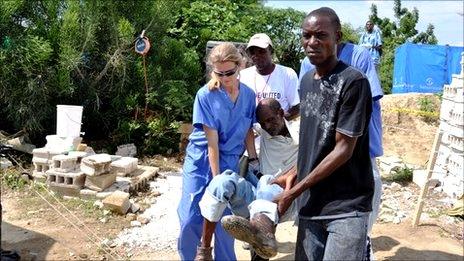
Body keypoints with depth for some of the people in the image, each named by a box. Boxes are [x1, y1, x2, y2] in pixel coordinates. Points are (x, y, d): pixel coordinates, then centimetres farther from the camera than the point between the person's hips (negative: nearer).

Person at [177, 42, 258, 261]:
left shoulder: (248, 95, -2)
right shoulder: (206, 95, -14)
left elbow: (248, 131, 8)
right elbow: (211, 139, -16)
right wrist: (216, 178, -15)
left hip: (229, 161, 3)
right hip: (201, 159, -2)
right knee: (190, 219, -4)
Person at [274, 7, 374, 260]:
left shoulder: (353, 82, -14)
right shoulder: (306, 80, 9)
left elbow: (344, 150, -15)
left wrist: (294, 191, -11)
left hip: (346, 205, -6)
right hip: (311, 201, 6)